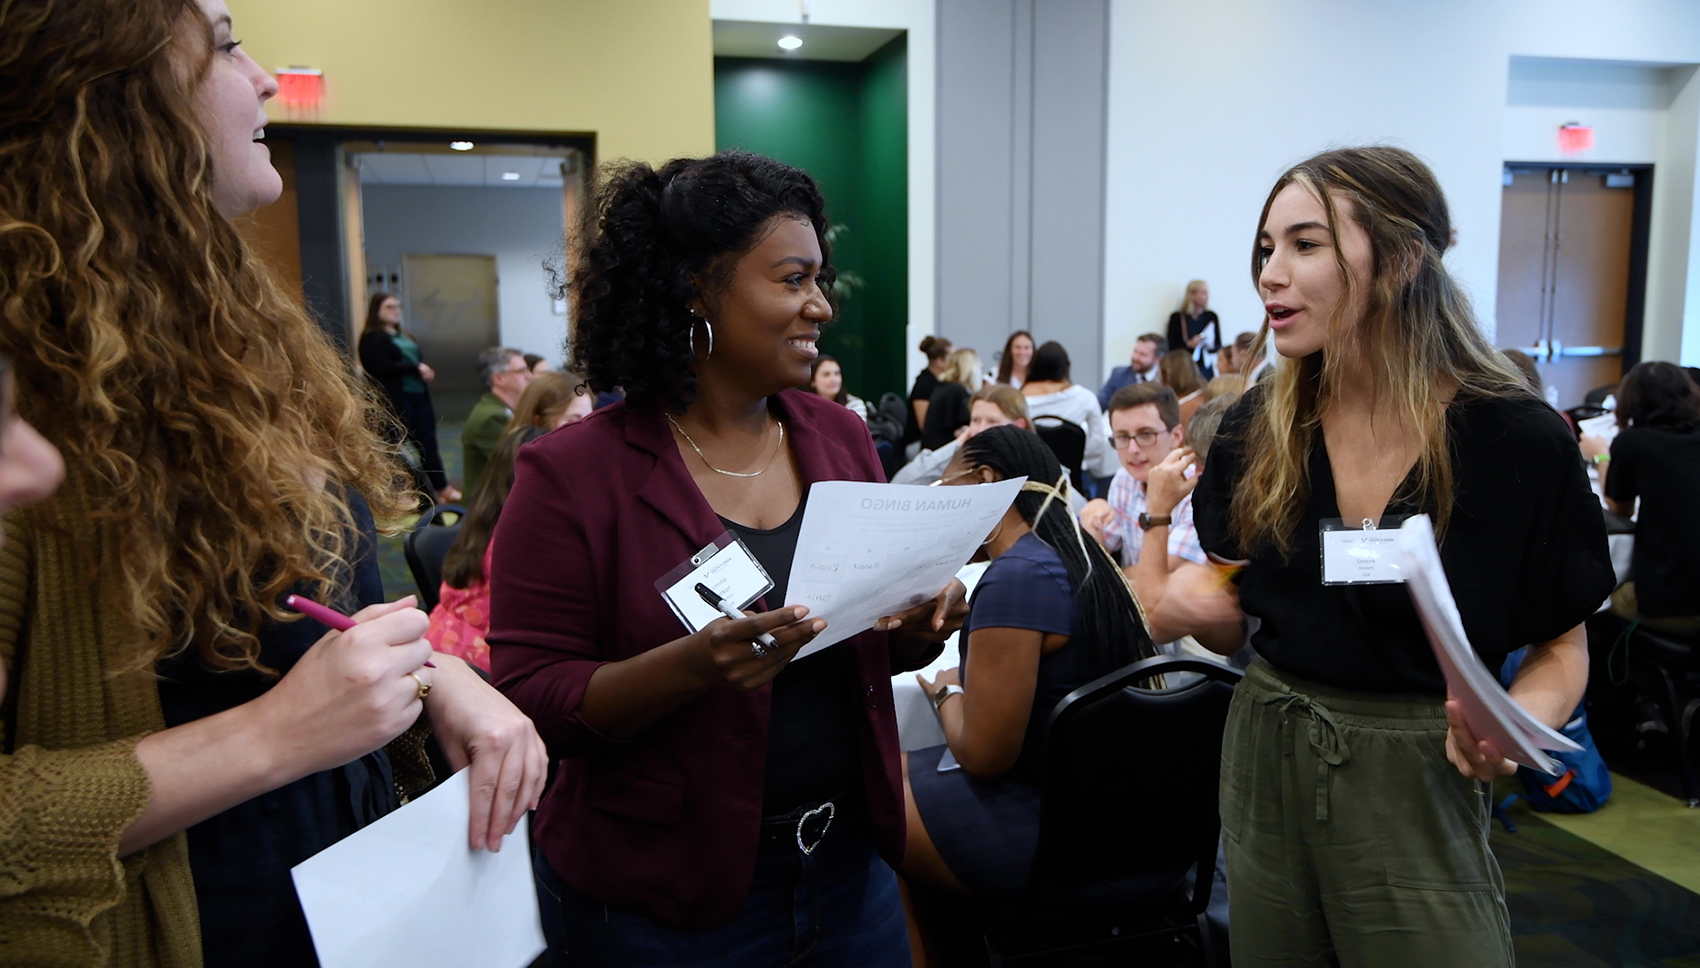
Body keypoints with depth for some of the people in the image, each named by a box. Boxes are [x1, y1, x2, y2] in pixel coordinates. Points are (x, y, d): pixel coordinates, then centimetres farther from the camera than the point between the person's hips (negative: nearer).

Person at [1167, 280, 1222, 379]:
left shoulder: (1211, 316, 7)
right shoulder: (1177, 317, -1)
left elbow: (1218, 346, 11)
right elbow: (1170, 346, -3)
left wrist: (1211, 346, -10)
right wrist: (1188, 344, -18)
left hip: (1204, 368, 3)